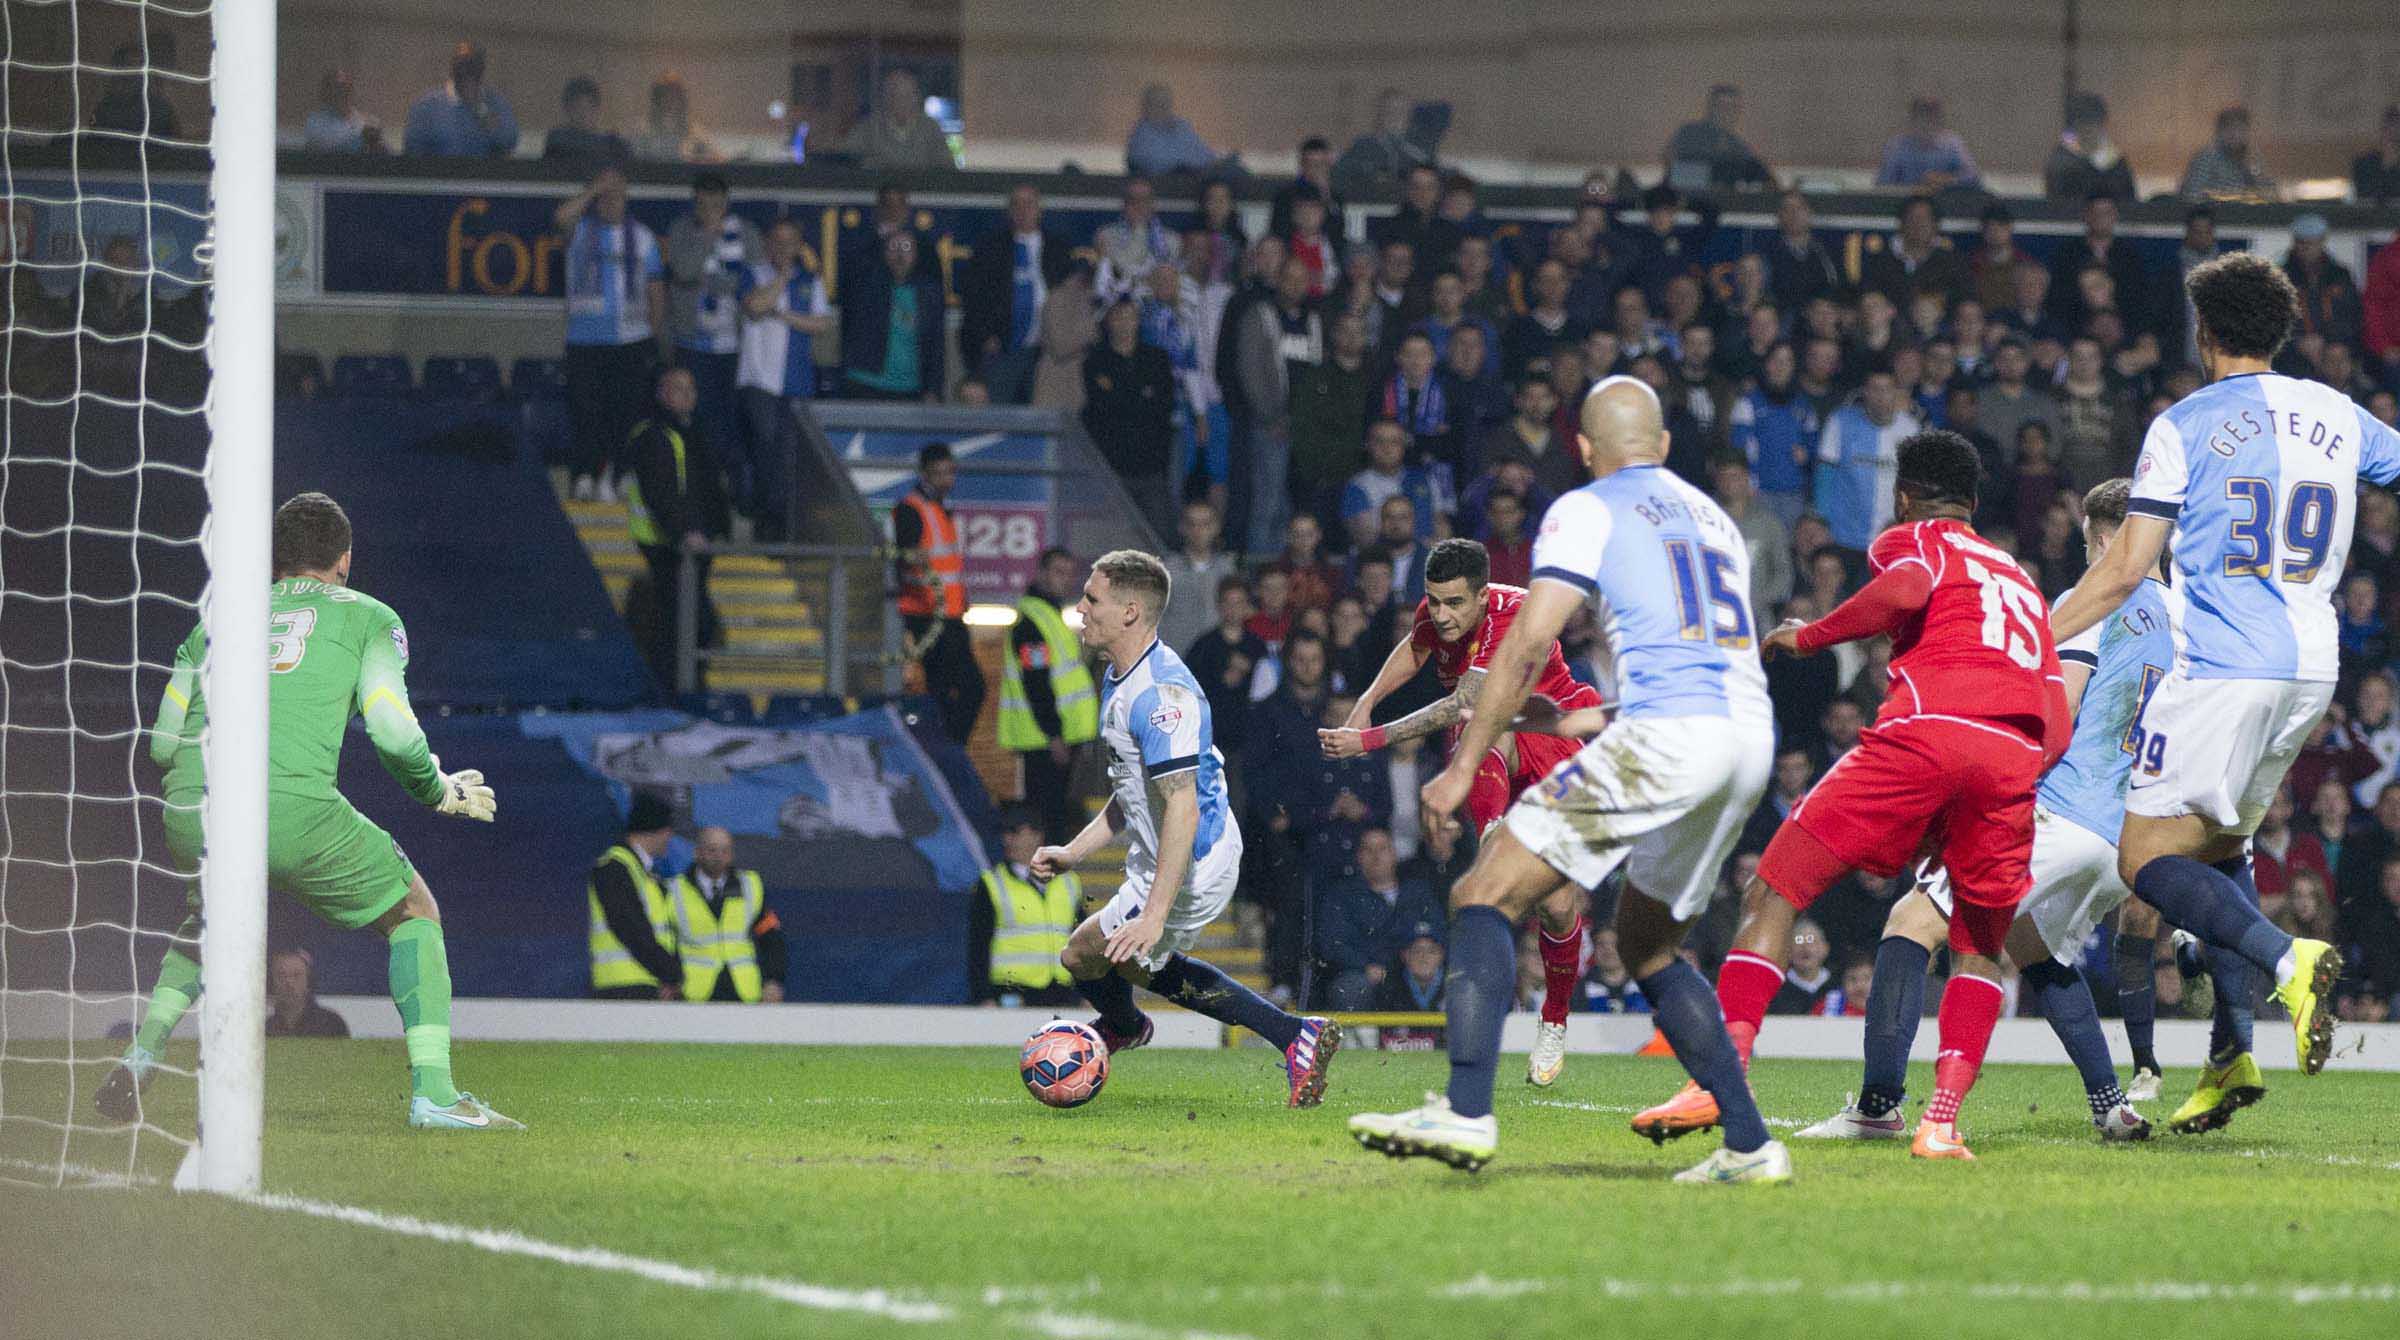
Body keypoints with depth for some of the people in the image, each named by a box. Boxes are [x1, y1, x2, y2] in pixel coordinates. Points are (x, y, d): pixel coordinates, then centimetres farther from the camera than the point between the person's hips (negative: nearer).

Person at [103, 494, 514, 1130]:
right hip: (293, 807, -4)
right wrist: (438, 792, 22)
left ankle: (137, 1061, 16)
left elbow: (162, 742, 24)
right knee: (413, 912, 17)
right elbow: (393, 732, 4)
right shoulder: (367, 617, 17)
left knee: (204, 924, 36)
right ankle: (432, 1093, 3)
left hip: (189, 810, 4)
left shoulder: (215, 622, 27)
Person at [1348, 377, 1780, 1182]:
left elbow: (1528, 643, -5)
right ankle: (1749, 1146, 15)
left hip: (1667, 737, -7)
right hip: (1751, 738, 7)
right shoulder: (1712, 519, 27)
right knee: (1648, 947, 23)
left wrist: (1463, 766, -3)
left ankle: (1466, 1113, -24)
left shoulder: (1589, 512, 5)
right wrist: (1604, 721, 43)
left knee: (1485, 897, -6)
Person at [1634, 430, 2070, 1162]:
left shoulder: (1911, 541, 19)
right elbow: (2057, 726, 26)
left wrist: (1808, 636, 6)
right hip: (2018, 754, 4)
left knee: (1774, 893, 3)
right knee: (1979, 950, 21)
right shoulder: (2021, 579, 35)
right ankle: (1943, 1119, 0)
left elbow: (1904, 593, -6)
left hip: (1925, 727, -4)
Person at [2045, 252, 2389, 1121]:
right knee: (2221, 846, 21)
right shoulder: (2337, 415, 10)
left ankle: (2287, 959, -28)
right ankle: (2234, 1049, 7)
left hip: (2221, 666, -6)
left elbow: (2125, 568, -5)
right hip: (2311, 667, 6)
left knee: (2148, 861, -4)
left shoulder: (2184, 426, -3)